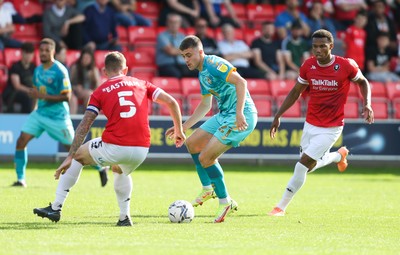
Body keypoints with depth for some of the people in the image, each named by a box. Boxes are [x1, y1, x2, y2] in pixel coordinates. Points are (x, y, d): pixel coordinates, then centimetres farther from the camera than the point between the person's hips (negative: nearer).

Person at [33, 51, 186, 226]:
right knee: (120, 171, 38)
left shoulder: (100, 92, 9)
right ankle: (124, 217, 25)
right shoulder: (141, 84, 16)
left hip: (114, 148, -3)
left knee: (77, 155, 24)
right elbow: (171, 102, 9)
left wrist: (69, 157, 2)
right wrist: (179, 131, 19)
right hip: (141, 150, 3)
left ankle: (56, 208, 21)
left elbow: (84, 126, 3)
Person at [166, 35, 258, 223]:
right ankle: (208, 189, 27)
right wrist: (183, 127, 28)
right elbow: (205, 105, 28)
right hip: (224, 115, 10)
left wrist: (239, 113, -33)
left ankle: (225, 201, 1)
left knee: (205, 158, -13)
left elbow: (241, 82, -25)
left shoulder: (213, 64, -15)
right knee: (192, 143, 18)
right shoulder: (202, 74, 16)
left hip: (241, 117, -10)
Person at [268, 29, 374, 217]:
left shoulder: (346, 66, -15)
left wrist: (367, 104, -11)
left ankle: (281, 207, 1)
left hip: (331, 129, -5)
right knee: (309, 166, 15)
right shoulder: (308, 66, -5)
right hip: (310, 125, 5)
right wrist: (278, 116, 4)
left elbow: (363, 82, 4)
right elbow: (295, 92, 8)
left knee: (303, 165, -12)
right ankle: (339, 155, 44)